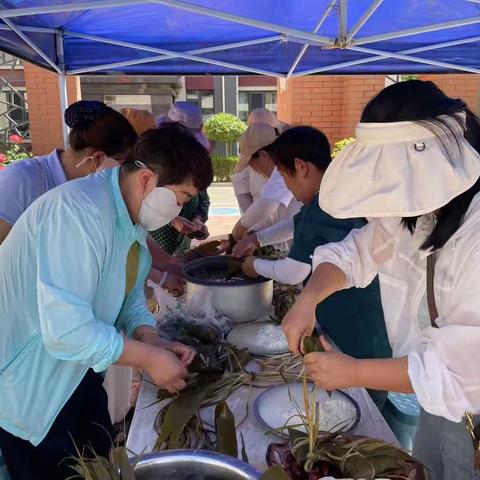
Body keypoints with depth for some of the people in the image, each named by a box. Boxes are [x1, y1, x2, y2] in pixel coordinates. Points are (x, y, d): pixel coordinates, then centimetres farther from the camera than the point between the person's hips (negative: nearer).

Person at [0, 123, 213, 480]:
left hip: (74, 376, 9)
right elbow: (65, 330, -35)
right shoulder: (80, 211, -31)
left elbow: (129, 297, 8)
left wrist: (153, 341, -10)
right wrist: (149, 358, -23)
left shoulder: (131, 216, 0)